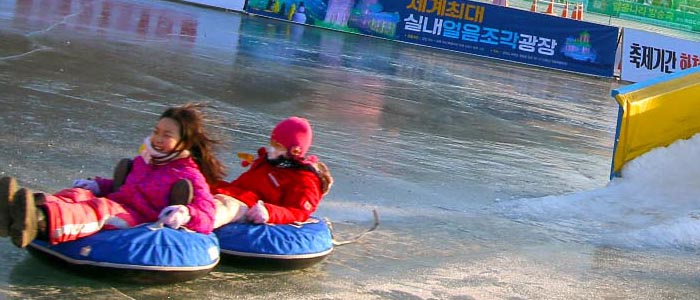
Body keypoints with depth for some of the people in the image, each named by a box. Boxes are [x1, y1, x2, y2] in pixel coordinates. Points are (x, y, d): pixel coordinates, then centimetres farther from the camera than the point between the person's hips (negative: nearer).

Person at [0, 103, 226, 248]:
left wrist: (186, 214, -30)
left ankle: (42, 222, -69)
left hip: (141, 223, -7)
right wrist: (97, 185, 20)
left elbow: (206, 215, -6)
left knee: (102, 210, -36)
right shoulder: (143, 160, 27)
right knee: (79, 194, -20)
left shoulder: (190, 176, 5)